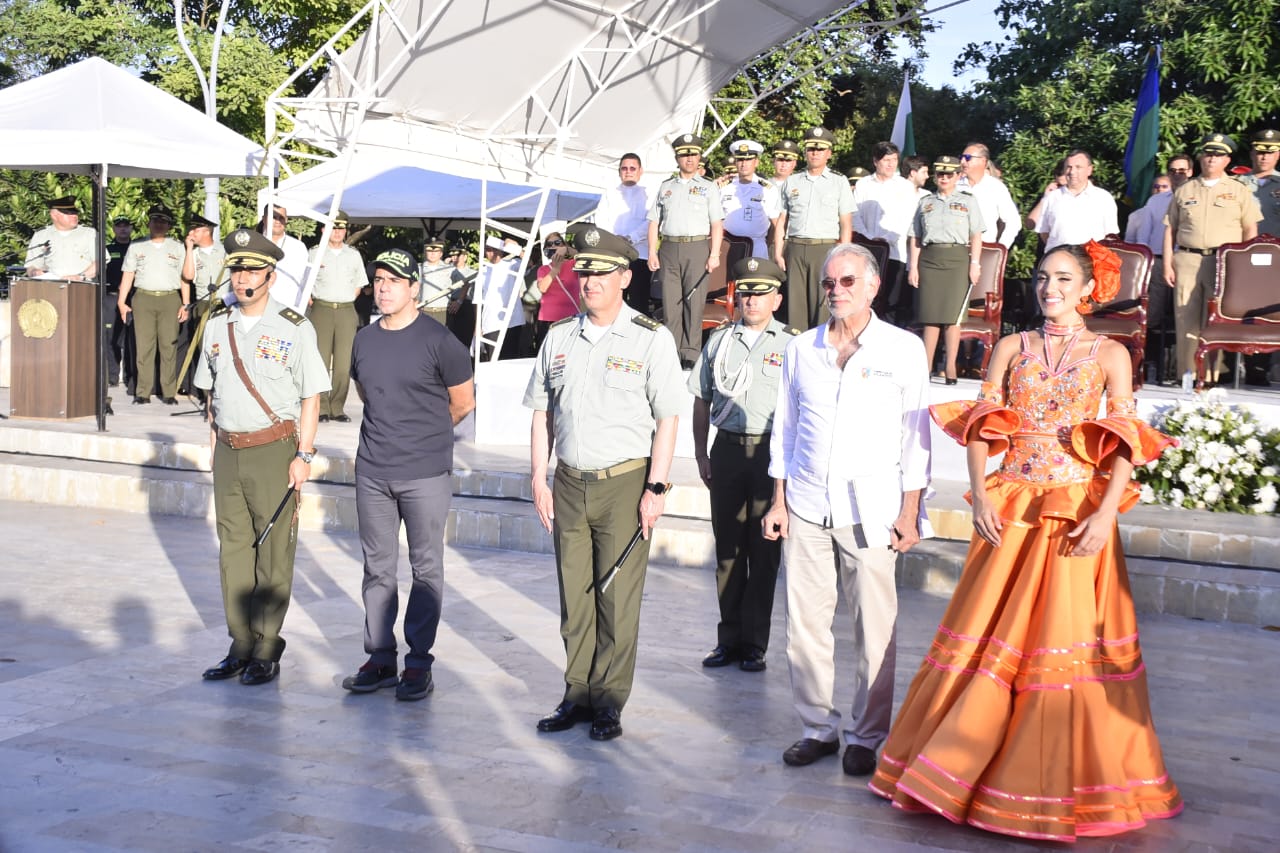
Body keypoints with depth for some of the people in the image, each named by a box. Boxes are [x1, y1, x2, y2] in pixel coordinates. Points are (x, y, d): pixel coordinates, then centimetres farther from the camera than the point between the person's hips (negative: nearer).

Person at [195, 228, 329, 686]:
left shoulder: (294, 329, -5)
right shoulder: (217, 325, 10)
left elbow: (311, 397, -5)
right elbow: (212, 390, 17)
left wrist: (303, 456, -10)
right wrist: (215, 445, 12)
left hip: (274, 451, -5)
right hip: (228, 450, 5)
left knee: (273, 554, -1)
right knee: (233, 550, 9)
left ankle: (266, 650, 8)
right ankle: (240, 645, 18)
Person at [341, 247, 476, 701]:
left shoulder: (437, 340, -8)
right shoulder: (364, 339, 8)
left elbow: (463, 402, 1)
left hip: (425, 474, -5)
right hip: (372, 471, 5)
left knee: (426, 568, 3)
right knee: (377, 567, 10)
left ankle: (419, 663, 11)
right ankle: (380, 659, 20)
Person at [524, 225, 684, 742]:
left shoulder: (651, 339, -4)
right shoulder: (558, 338, 10)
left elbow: (667, 419, -5)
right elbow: (541, 413, 14)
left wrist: (655, 489, -10)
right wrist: (539, 480, 7)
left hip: (625, 485, -4)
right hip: (569, 484, 4)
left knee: (617, 600, 0)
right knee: (574, 598, 9)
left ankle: (609, 701, 11)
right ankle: (577, 694, 20)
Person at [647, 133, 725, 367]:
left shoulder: (709, 187, 9)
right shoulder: (666, 187, 18)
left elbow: (717, 224, 2)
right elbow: (654, 222, 16)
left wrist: (714, 255, -8)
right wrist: (652, 252, 5)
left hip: (697, 248, -3)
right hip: (669, 249, 3)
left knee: (694, 302, -5)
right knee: (670, 302, 0)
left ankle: (690, 354, -2)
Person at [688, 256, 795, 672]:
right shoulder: (719, 341, 10)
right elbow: (701, 402, 15)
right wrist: (701, 455, 9)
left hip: (770, 453, -3)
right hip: (726, 449, 3)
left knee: (763, 552, 2)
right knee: (727, 550, 8)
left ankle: (754, 644, 12)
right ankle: (729, 639, 18)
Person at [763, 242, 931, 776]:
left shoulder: (904, 349, 1)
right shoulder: (800, 350, 9)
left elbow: (915, 435, 2)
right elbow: (785, 428, 14)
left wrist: (909, 512, -2)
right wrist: (778, 500, 9)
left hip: (871, 510, -3)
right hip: (806, 508, 3)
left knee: (875, 630, -1)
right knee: (805, 624, 4)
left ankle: (865, 736, 13)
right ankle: (818, 727, 18)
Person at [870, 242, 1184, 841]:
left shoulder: (1109, 355, 3)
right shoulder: (1012, 348, 9)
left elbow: (1124, 443, -5)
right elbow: (980, 424, 4)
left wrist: (1105, 514, -17)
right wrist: (981, 496, -10)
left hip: (1077, 515, -2)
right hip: (1011, 511, 2)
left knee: (1068, 640, 0)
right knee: (991, 636, 5)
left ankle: (1067, 782, 14)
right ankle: (957, 765, 16)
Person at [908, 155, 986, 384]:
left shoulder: (967, 201, 10)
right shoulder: (926, 202, 15)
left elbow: (976, 236, 6)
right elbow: (914, 237, 13)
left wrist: (974, 264, -4)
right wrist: (913, 266, 4)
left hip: (957, 259, -2)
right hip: (929, 259, 2)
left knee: (953, 316, -3)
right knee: (930, 315, 0)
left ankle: (951, 366, 1)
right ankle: (926, 365, 5)